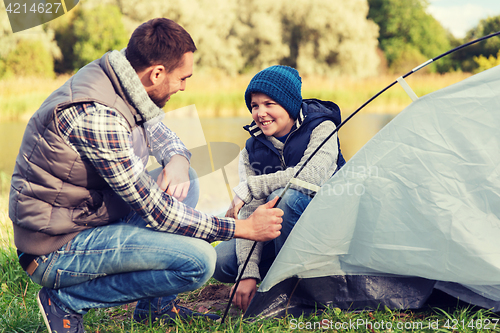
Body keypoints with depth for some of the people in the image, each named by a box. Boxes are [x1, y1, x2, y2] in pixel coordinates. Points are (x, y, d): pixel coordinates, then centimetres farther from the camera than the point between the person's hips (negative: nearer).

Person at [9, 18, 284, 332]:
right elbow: (155, 212, -24)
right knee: (199, 260, -20)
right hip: (56, 251, -10)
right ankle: (66, 300, -6)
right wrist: (245, 227, -17)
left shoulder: (120, 81, -1)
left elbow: (159, 132, 19)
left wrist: (177, 160, -6)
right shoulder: (96, 116, -29)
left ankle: (156, 305, 14)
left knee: (185, 179, 12)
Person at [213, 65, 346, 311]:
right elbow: (250, 213, -11)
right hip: (280, 234, 5)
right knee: (221, 261, -14)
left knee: (283, 197, -35)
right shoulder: (252, 149, -1)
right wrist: (249, 273, -24)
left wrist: (248, 188, -29)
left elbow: (310, 175, -35)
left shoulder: (322, 129, -14)